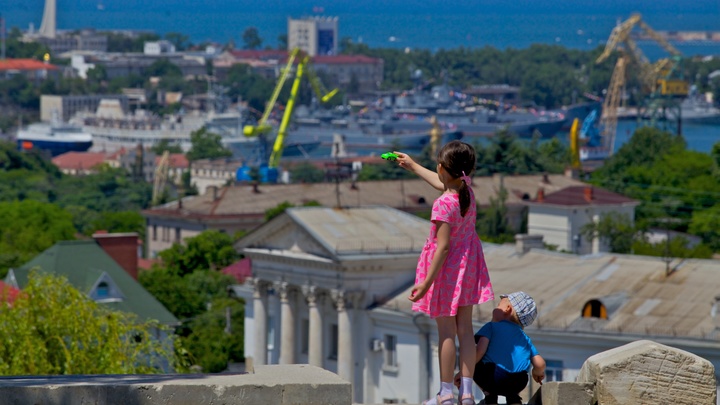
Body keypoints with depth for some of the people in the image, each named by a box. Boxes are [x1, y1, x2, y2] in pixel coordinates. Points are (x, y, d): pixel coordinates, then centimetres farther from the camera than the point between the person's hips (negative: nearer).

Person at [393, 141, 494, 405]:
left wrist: (427, 282, -23)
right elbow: (441, 183, 19)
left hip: (446, 268, -7)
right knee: (465, 328, 10)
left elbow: (443, 247, -27)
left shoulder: (443, 205, -28)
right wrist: (412, 166, 31)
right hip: (467, 267, 7)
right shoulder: (466, 189, -4)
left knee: (446, 331, 2)